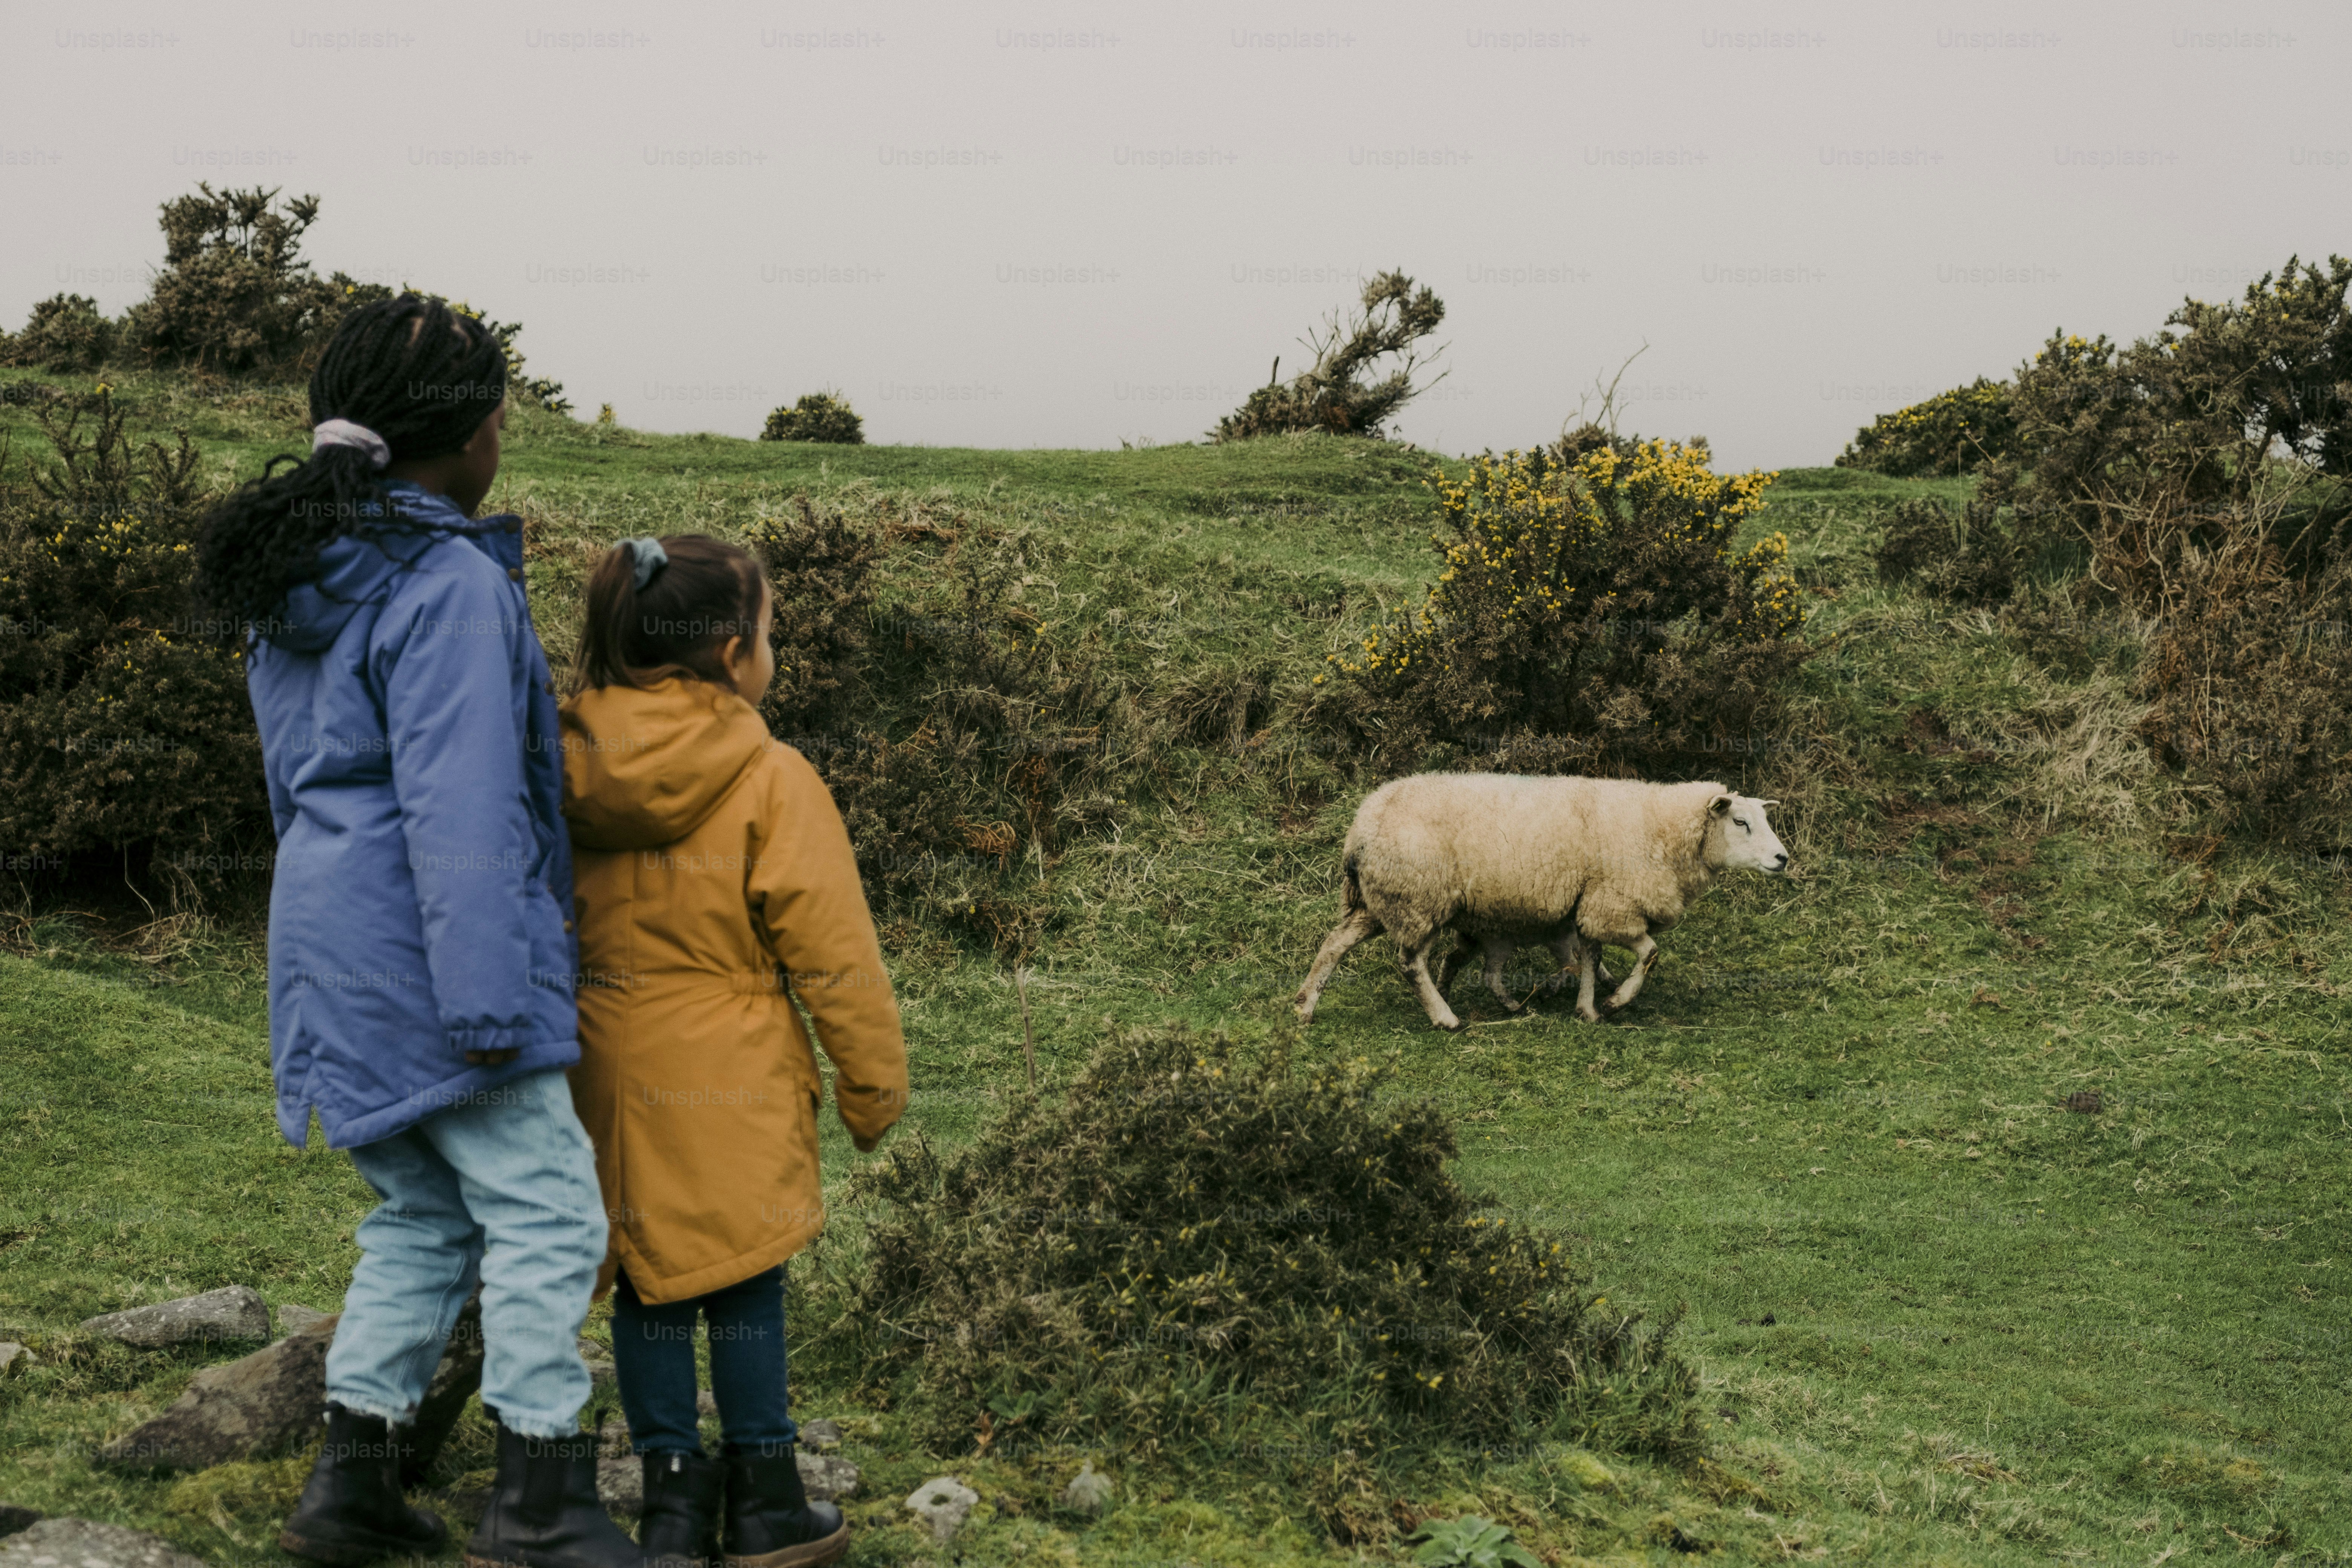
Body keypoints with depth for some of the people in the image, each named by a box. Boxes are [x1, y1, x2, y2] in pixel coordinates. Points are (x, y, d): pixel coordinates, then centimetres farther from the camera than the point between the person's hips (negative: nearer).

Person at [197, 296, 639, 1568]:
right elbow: (460, 808, -23)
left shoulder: (299, 578, 12)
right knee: (544, 1211, 2)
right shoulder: (448, 585, -18)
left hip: (337, 944, 9)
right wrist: (487, 1000, -22)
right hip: (426, 952, -9)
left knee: (421, 1216, 18)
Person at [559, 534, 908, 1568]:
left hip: (610, 1074, 4)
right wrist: (873, 1085, 1)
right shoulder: (770, 783, -14)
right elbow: (834, 958, -10)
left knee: (648, 1285, 13)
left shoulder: (572, 764, 0)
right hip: (727, 1081, -4)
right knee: (742, 1284, 8)